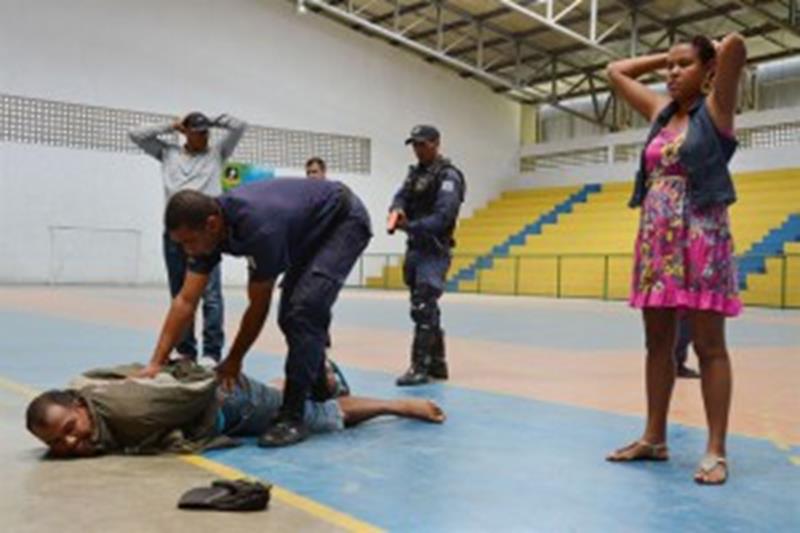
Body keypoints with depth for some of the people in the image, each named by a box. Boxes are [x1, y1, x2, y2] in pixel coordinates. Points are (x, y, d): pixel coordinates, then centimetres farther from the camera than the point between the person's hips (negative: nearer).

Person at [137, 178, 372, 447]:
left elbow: (259, 307, -24)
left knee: (303, 310, -22)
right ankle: (320, 393, 31)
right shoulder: (207, 226, -14)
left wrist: (233, 361, -11)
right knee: (290, 316, 10)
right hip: (312, 228, 9)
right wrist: (156, 363, -15)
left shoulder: (259, 228, -38)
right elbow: (186, 301, -11)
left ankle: (293, 417, -14)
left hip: (345, 221, -9)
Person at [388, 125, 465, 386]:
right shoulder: (415, 172, 16)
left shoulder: (448, 175, -10)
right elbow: (401, 197, 6)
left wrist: (410, 227, -24)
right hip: (415, 249, 8)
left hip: (434, 252, -8)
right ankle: (437, 364, 21)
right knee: (427, 308, 13)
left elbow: (443, 216, -20)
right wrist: (397, 210, -17)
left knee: (423, 308, -14)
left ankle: (420, 367, -11)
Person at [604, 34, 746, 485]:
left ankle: (716, 451, -1)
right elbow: (617, 71, 26)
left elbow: (735, 45, -16)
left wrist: (715, 54, 5)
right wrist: (665, 56, 21)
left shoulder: (715, 107, -1)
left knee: (709, 346, -4)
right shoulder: (661, 111, 15)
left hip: (701, 237, -6)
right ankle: (654, 438, 18)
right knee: (658, 343, 9)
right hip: (656, 239, 6)